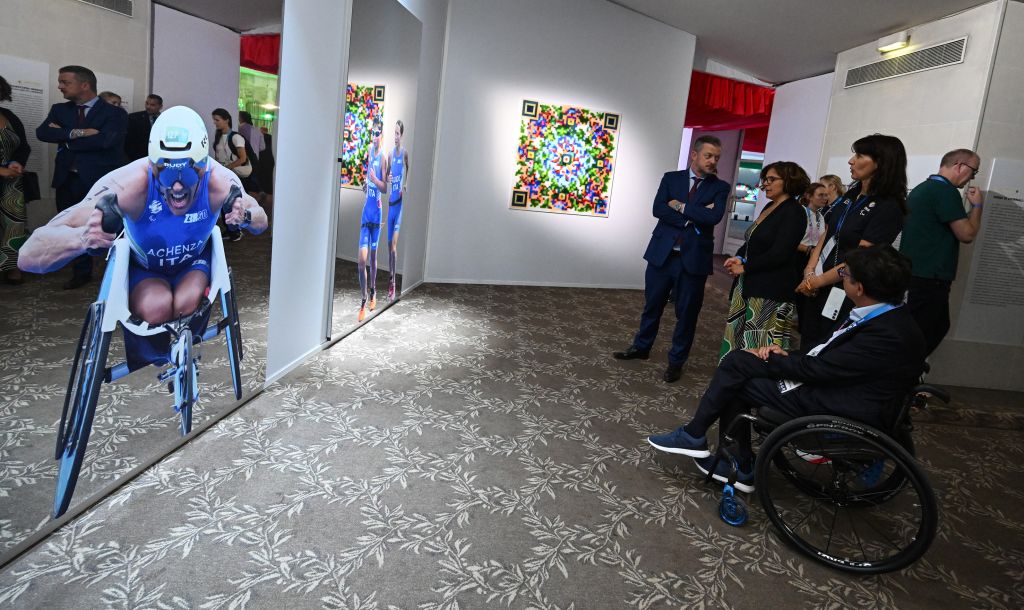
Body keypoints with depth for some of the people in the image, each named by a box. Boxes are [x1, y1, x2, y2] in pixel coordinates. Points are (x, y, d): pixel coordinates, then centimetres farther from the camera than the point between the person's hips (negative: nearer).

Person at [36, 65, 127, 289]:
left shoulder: (114, 114, -5)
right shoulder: (59, 110, 11)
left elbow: (103, 140, -21)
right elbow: (42, 132, -5)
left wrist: (65, 138, -9)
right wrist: (76, 133, -19)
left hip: (100, 180, -5)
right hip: (67, 180, 6)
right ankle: (82, 272, 25)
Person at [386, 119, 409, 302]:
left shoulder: (405, 153, -4)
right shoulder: (390, 154, 10)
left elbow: (408, 171, -9)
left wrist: (405, 187, -24)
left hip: (400, 202, -6)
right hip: (390, 201, 6)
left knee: (394, 242, -11)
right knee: (389, 243, 8)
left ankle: (393, 282, -7)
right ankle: (390, 281, 16)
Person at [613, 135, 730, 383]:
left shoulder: (720, 187, 2)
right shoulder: (671, 178, 5)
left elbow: (714, 216, -16)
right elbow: (658, 209, -10)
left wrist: (680, 206, -11)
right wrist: (693, 218, -15)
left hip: (694, 258, -1)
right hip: (662, 253, 1)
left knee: (686, 313, 7)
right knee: (652, 306, 14)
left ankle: (676, 360, 22)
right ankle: (641, 347, 33)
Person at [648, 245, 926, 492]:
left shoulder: (890, 335, -25)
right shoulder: (884, 316, 4)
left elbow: (817, 368, -21)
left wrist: (769, 359, -7)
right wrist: (786, 357, -1)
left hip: (841, 412, -9)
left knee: (736, 378, -10)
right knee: (737, 360, 2)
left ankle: (693, 436, 11)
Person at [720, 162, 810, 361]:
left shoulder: (793, 212, -10)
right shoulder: (769, 208, 15)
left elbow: (779, 254, -17)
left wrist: (745, 267, -10)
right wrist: (738, 258, 2)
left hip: (770, 291, -8)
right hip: (747, 284, 9)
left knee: (757, 346, -7)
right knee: (736, 337, 9)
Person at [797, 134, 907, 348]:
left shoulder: (889, 207, -15)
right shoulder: (852, 194, 8)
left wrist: (817, 281, -11)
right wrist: (810, 272, -5)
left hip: (845, 296, -7)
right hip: (819, 290, 7)